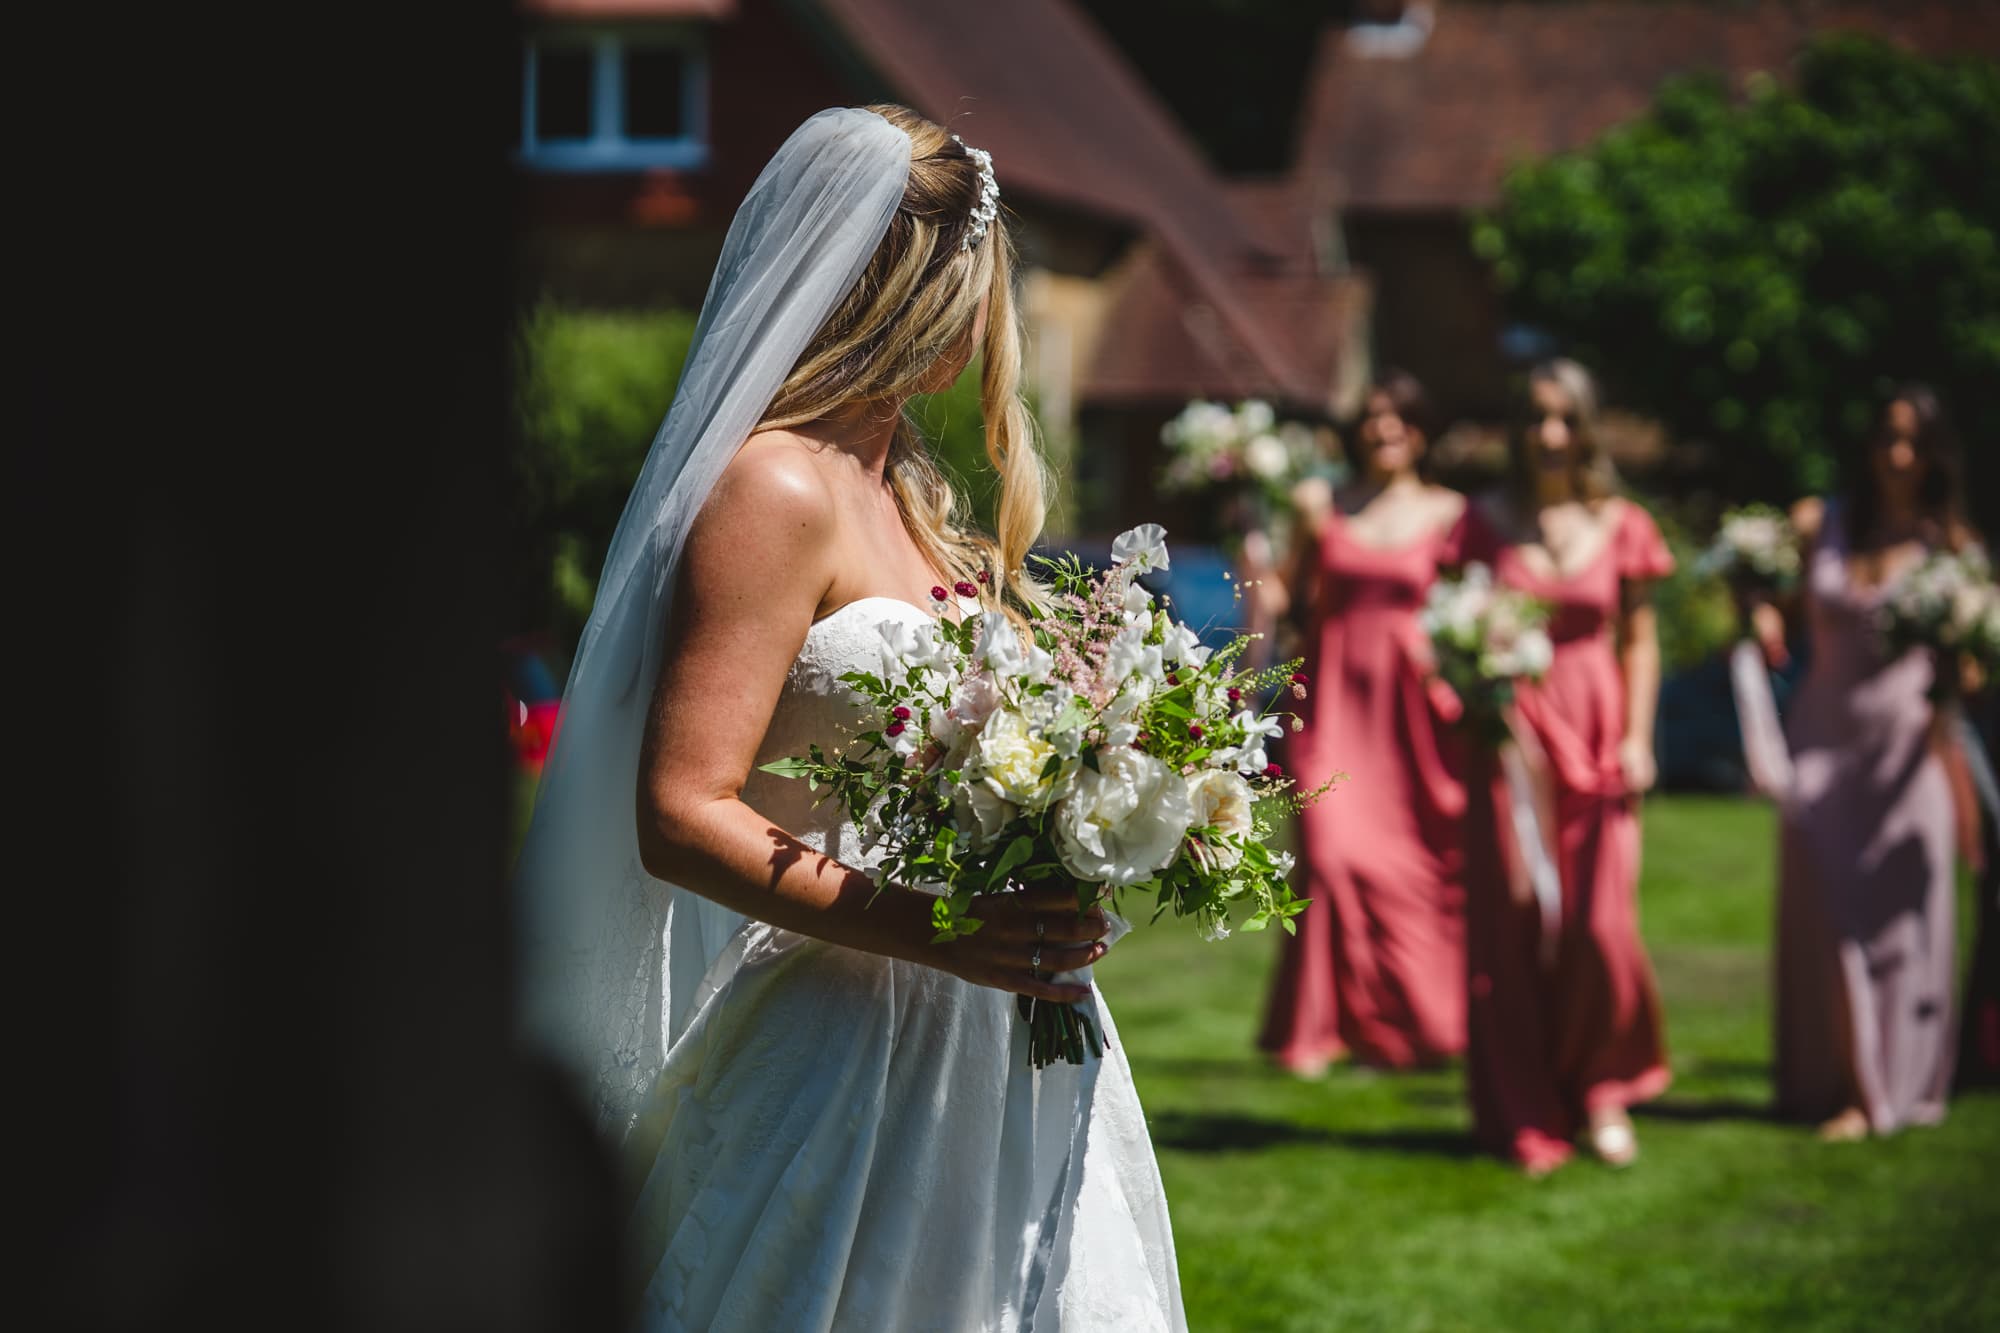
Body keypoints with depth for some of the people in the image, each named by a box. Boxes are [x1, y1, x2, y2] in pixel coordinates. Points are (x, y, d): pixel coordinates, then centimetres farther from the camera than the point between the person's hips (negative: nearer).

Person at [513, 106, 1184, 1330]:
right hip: (846, 1046, -9)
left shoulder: (898, 483, 16)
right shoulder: (776, 489, -14)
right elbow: (679, 816, -21)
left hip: (979, 1047, 9)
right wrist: (924, 928, -31)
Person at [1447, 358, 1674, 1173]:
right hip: (1509, 734, 0)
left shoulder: (1620, 527, 5)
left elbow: (1639, 640, 9)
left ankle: (1602, 1091, 17)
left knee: (1600, 926, -7)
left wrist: (1638, 738, 1)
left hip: (1594, 732, 0)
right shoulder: (1487, 523, 3)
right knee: (1511, 929, 0)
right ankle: (1526, 1116, 12)